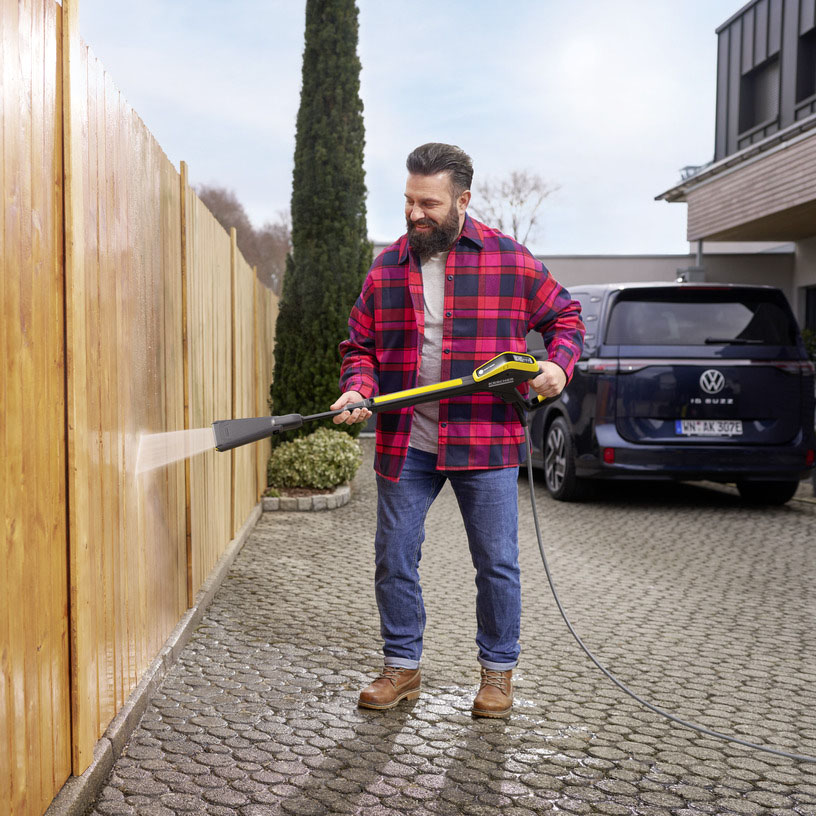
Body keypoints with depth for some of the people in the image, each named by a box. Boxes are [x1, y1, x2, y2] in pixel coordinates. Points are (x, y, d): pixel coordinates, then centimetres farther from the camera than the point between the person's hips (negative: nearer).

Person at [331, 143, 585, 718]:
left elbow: (564, 316, 10)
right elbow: (361, 344, 12)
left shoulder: (510, 260, 0)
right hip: (405, 444, 3)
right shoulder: (386, 268, 7)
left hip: (486, 442, -2)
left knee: (497, 563, 5)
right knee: (394, 558, 8)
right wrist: (357, 388, -7)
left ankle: (498, 672, 24)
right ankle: (402, 667, 25)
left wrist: (558, 365, -9)